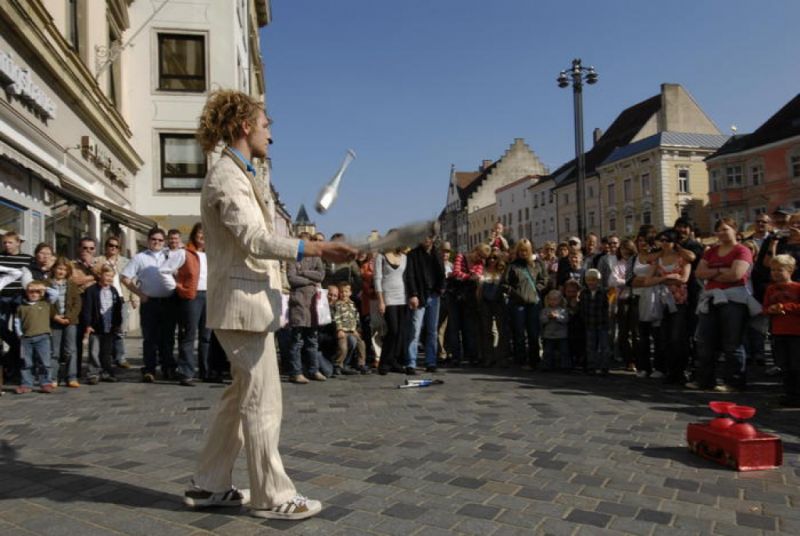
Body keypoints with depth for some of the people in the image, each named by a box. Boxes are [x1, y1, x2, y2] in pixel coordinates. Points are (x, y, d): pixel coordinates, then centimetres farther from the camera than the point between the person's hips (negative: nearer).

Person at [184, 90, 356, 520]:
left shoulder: (237, 175, 18)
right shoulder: (227, 176, -13)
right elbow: (256, 240, -22)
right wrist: (317, 249, -28)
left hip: (251, 301, 10)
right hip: (244, 302, -10)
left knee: (240, 398, 16)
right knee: (263, 403, -3)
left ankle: (209, 486, 26)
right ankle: (272, 496, 9)